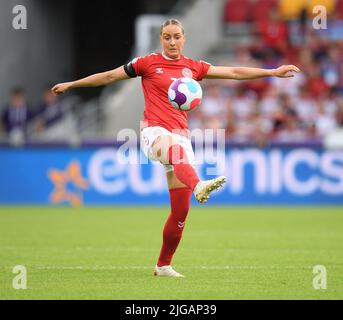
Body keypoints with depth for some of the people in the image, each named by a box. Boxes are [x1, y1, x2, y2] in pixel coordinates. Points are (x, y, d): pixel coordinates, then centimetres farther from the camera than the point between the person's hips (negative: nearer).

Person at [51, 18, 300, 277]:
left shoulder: (192, 67, 14)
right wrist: (70, 84, 14)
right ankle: (198, 186, -72)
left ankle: (164, 265, 13)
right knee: (173, 146, -43)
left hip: (180, 136, 4)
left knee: (181, 210, -1)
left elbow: (234, 72, 14)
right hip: (154, 131, -4)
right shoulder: (148, 63, 5)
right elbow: (109, 76, 11)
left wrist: (273, 72, 12)